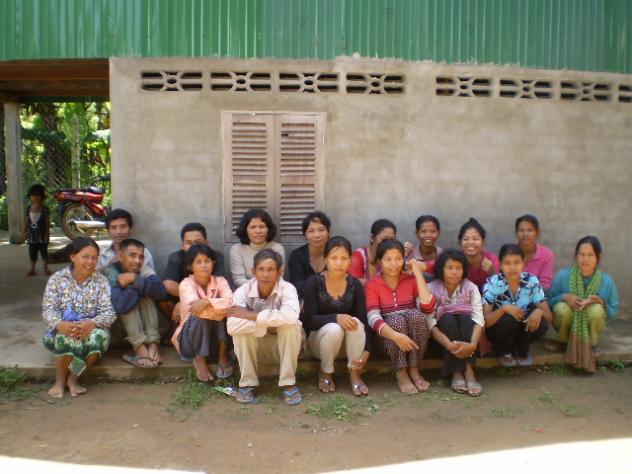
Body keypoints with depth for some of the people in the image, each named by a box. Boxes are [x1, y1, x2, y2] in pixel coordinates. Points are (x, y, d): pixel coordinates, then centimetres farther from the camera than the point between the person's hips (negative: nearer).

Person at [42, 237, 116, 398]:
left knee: (100, 336, -33)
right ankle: (60, 379, -5)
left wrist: (92, 323, -30)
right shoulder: (57, 279, -1)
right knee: (68, 339, -36)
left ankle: (73, 378, -10)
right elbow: (48, 310, -8)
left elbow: (109, 312, -9)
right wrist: (61, 325, -31)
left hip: (91, 329, 1)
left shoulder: (101, 280, -1)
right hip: (63, 331, -1)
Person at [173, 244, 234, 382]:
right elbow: (195, 309, -30)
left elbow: (230, 303, -25)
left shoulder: (220, 281, -6)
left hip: (215, 337, 3)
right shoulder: (186, 284, -13)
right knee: (200, 313, -31)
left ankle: (223, 355, -10)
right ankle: (199, 359, -12)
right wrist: (219, 306, -27)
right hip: (190, 340, -2)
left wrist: (207, 301, -37)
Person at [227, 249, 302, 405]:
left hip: (282, 347, -1)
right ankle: (247, 384, -13)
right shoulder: (244, 290, -19)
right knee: (239, 329, -28)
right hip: (255, 348, 1)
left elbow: (290, 316, -45)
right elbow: (231, 326, -34)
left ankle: (288, 383, -17)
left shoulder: (287, 288, -22)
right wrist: (269, 322, -35)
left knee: (292, 325, -31)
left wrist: (253, 316, -36)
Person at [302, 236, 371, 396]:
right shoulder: (314, 282, -16)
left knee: (355, 323, -30)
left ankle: (354, 374, -14)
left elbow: (363, 320, -10)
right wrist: (336, 317, -36)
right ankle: (325, 373, -7)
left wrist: (367, 350, -24)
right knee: (334, 328, -34)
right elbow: (309, 319, -21)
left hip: (348, 343, 2)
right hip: (319, 337, -2)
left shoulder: (355, 285, -9)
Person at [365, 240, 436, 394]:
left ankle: (414, 370, -17)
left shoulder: (411, 280, 3)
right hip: (387, 337, -2)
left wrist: (418, 274, -11)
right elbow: (373, 318, -20)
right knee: (396, 319, -32)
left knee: (415, 314, -29)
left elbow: (428, 308, -14)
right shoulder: (372, 285, -4)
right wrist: (396, 335, -38)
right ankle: (401, 373, -20)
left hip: (414, 336, 2)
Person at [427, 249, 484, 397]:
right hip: (442, 337, -1)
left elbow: (478, 319, -17)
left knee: (465, 318, -28)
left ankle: (469, 371, -34)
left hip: (465, 329, 1)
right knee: (448, 318, -30)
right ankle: (457, 373, -31)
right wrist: (449, 345, -36)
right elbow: (430, 322, -21)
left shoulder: (471, 288, -5)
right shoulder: (431, 288, -11)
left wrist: (473, 344, -36)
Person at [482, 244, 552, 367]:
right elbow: (485, 321, -22)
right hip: (498, 330, -2)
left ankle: (521, 351, 3)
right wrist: (504, 308, -39)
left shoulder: (532, 281, -12)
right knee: (510, 317, -32)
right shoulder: (493, 283, -19)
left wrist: (539, 311, -35)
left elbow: (549, 316, -12)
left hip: (523, 328, 2)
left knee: (540, 322, -26)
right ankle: (503, 351, -1)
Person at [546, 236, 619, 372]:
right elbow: (549, 301, -5)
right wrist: (564, 297, -25)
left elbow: (613, 313, -3)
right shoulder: (563, 275, -15)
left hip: (589, 325, 0)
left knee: (596, 310, -32)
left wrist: (600, 301, -24)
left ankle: (587, 346, -2)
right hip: (568, 324, 0)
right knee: (562, 308, -33)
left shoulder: (606, 281, -12)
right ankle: (563, 342, 0)